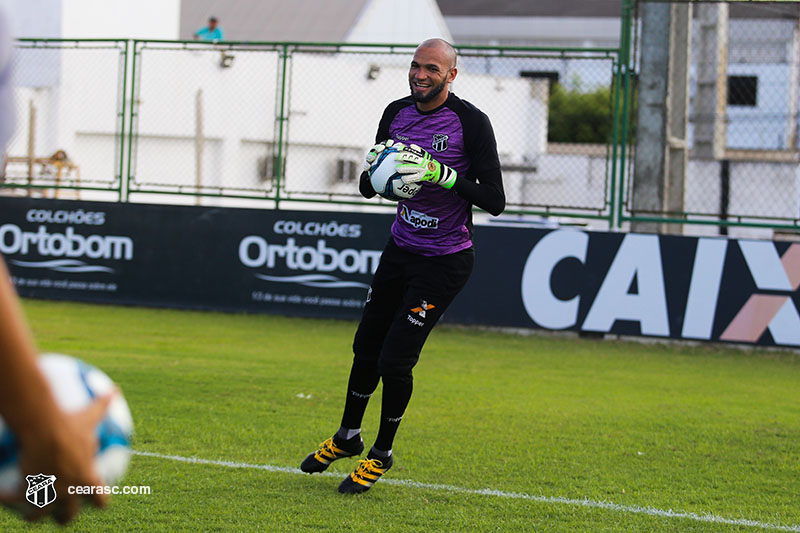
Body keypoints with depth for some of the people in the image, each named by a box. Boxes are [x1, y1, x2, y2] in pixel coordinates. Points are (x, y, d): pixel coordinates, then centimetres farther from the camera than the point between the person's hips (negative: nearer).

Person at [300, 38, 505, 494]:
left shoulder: (471, 122, -17)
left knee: (395, 358, -8)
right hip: (401, 248, 6)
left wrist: (441, 174, -30)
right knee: (367, 345, 14)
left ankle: (382, 453, 14)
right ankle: (347, 438, 37)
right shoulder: (397, 114, 2)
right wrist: (375, 170, -14)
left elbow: (495, 201, -20)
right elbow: (368, 187, 10)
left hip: (445, 260, -6)